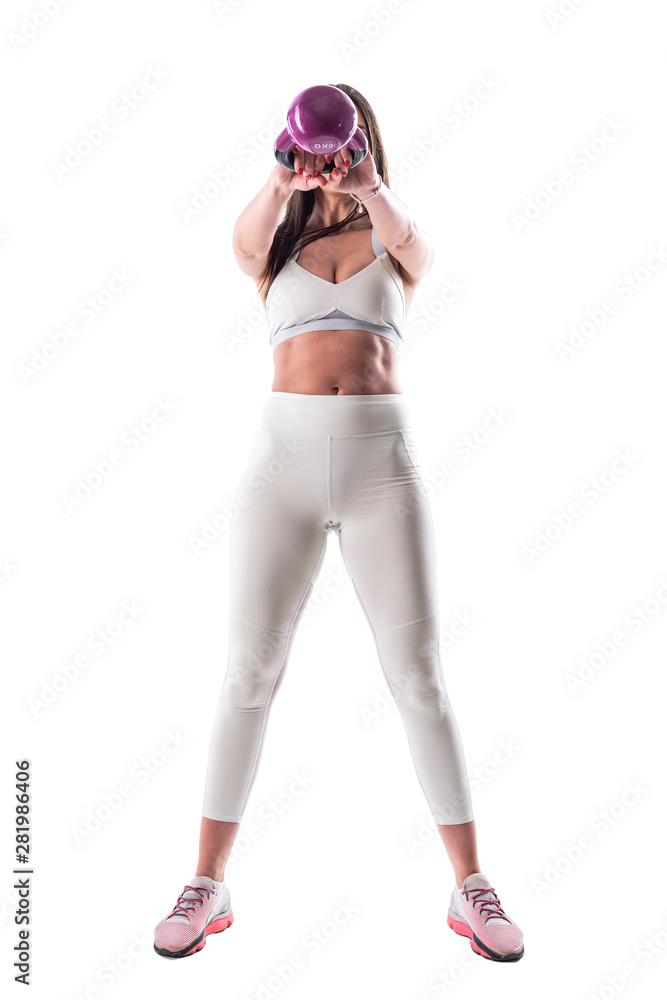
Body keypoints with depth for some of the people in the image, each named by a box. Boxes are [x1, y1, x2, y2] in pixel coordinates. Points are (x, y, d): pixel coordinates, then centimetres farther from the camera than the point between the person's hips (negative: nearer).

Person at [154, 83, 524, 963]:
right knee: (249, 673, 1)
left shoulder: (395, 243, 14)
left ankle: (471, 888, 13)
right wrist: (283, 178, -30)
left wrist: (367, 190, -32)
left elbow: (410, 239, -11)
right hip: (284, 455, 1)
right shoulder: (278, 244, 15)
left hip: (382, 459, 0)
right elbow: (245, 240, -9)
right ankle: (208, 886, 15)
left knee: (418, 675, 0)